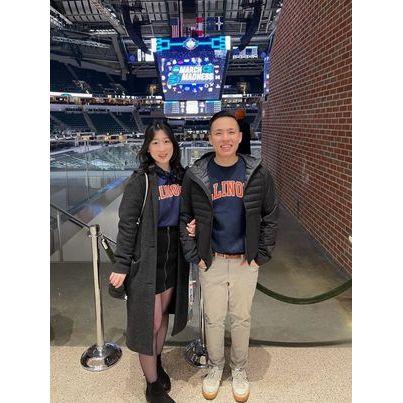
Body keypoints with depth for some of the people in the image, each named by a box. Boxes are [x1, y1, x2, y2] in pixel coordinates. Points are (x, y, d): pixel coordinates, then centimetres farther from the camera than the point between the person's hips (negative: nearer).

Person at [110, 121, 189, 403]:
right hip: (147, 259, -5)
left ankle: (157, 362, 45)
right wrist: (122, 265, -15)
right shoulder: (141, 179, -14)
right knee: (150, 321, 4)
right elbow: (127, 223, -14)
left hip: (173, 258, 6)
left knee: (164, 314, 21)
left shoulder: (181, 176, 2)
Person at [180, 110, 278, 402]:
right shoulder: (196, 175, -6)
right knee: (213, 319, 15)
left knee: (242, 319, 16)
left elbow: (270, 217, 1)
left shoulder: (258, 174, -5)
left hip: (246, 262, 0)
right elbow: (185, 218, 2)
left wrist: (261, 256, -3)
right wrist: (195, 256, -3)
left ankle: (239, 369, 41)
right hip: (211, 261, 0)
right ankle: (215, 367, 41)